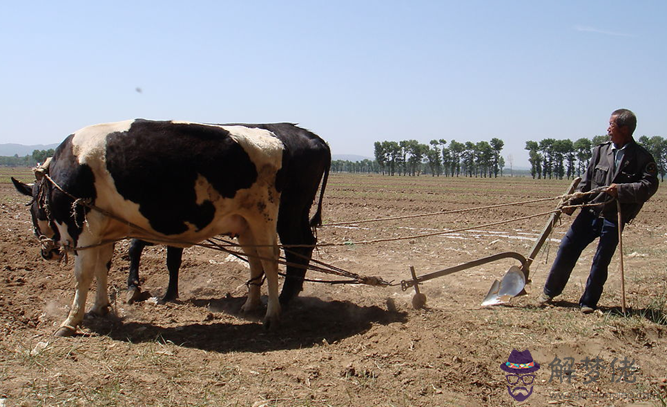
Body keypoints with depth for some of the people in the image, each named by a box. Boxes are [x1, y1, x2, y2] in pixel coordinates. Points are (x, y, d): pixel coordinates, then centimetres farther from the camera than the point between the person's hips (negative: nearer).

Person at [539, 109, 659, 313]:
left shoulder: (642, 157, -6)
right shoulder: (601, 150, 7)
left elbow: (649, 185, -13)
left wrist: (621, 189, -24)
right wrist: (574, 202, 5)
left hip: (614, 218, -4)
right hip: (590, 211, 4)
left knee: (601, 262, 2)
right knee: (567, 248, 3)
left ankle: (588, 302, 16)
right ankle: (550, 291, 17)